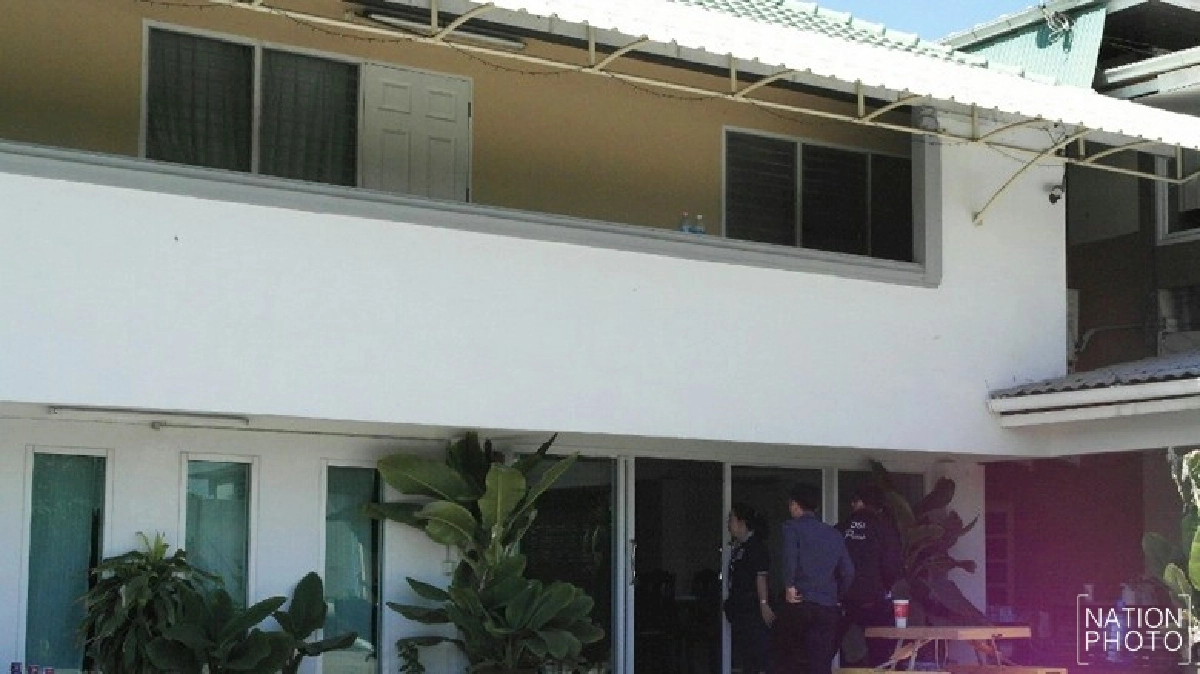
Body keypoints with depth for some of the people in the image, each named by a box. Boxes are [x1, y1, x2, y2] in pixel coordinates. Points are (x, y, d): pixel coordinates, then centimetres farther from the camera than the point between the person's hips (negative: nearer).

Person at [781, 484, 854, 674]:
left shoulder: (793, 527, 1)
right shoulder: (834, 534, 15)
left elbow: (790, 557, -18)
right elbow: (848, 571, 12)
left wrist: (789, 586, -11)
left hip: (801, 603, -4)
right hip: (828, 608, 4)